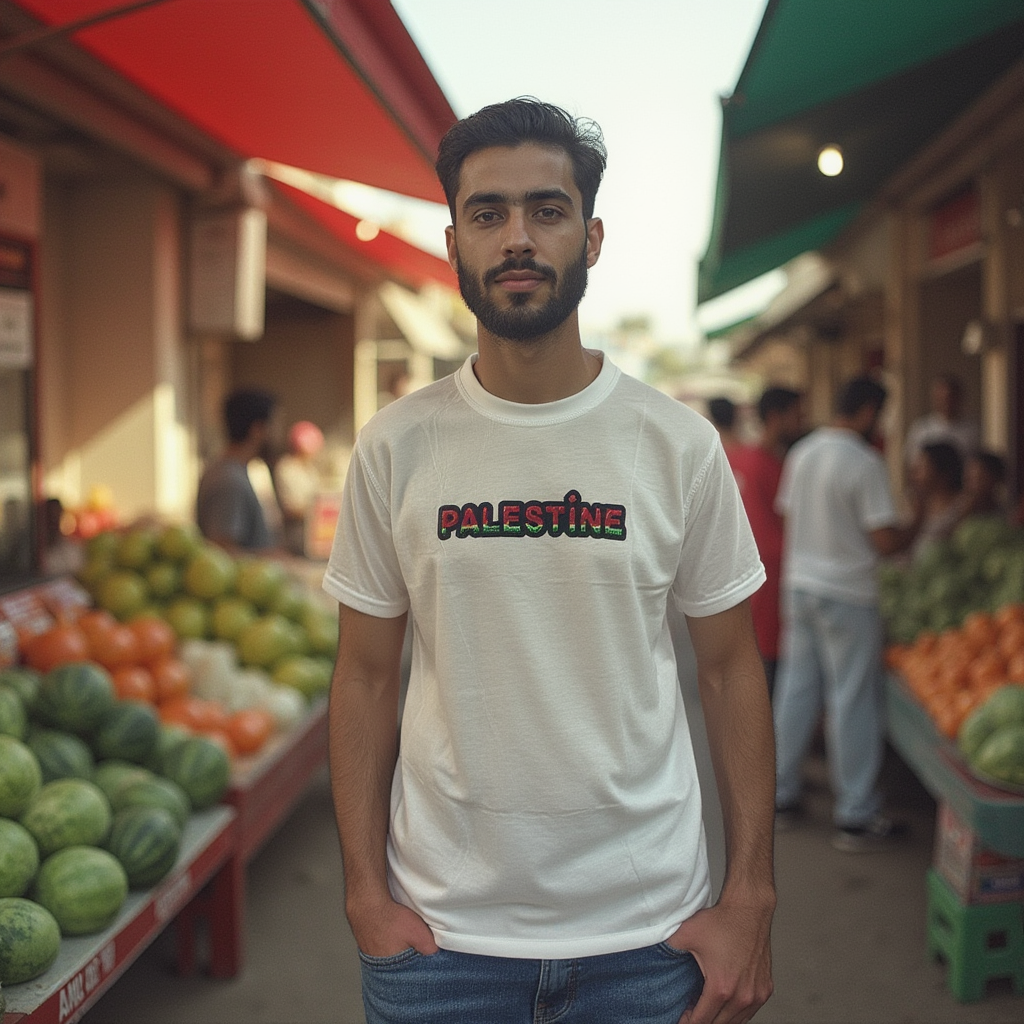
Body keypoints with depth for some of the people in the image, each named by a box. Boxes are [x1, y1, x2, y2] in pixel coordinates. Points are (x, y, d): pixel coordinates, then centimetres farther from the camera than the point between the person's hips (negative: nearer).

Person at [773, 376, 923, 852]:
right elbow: (886, 541, -17)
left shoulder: (801, 452, 6)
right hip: (847, 594, -7)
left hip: (798, 584, 7)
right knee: (853, 701, 1)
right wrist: (919, 522, 1)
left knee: (796, 690, 14)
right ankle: (856, 818, 9)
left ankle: (781, 797, 23)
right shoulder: (864, 463, -16)